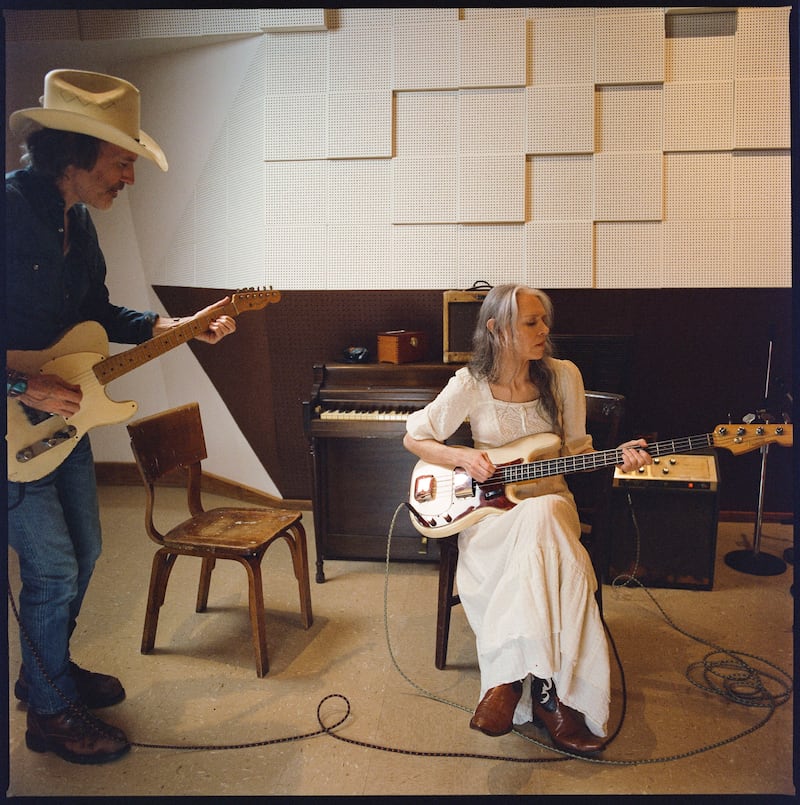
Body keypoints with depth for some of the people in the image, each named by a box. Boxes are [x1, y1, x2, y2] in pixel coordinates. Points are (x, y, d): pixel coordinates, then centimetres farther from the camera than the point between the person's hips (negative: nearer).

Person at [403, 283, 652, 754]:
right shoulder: (472, 385, -5)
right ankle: (546, 690, -28)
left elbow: (575, 450, 8)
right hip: (490, 510, -1)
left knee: (542, 517, -36)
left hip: (550, 503, 2)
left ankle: (510, 678, -29)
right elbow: (414, 438, 4)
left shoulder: (563, 376, 1)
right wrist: (462, 458, -13)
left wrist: (618, 455, -11)